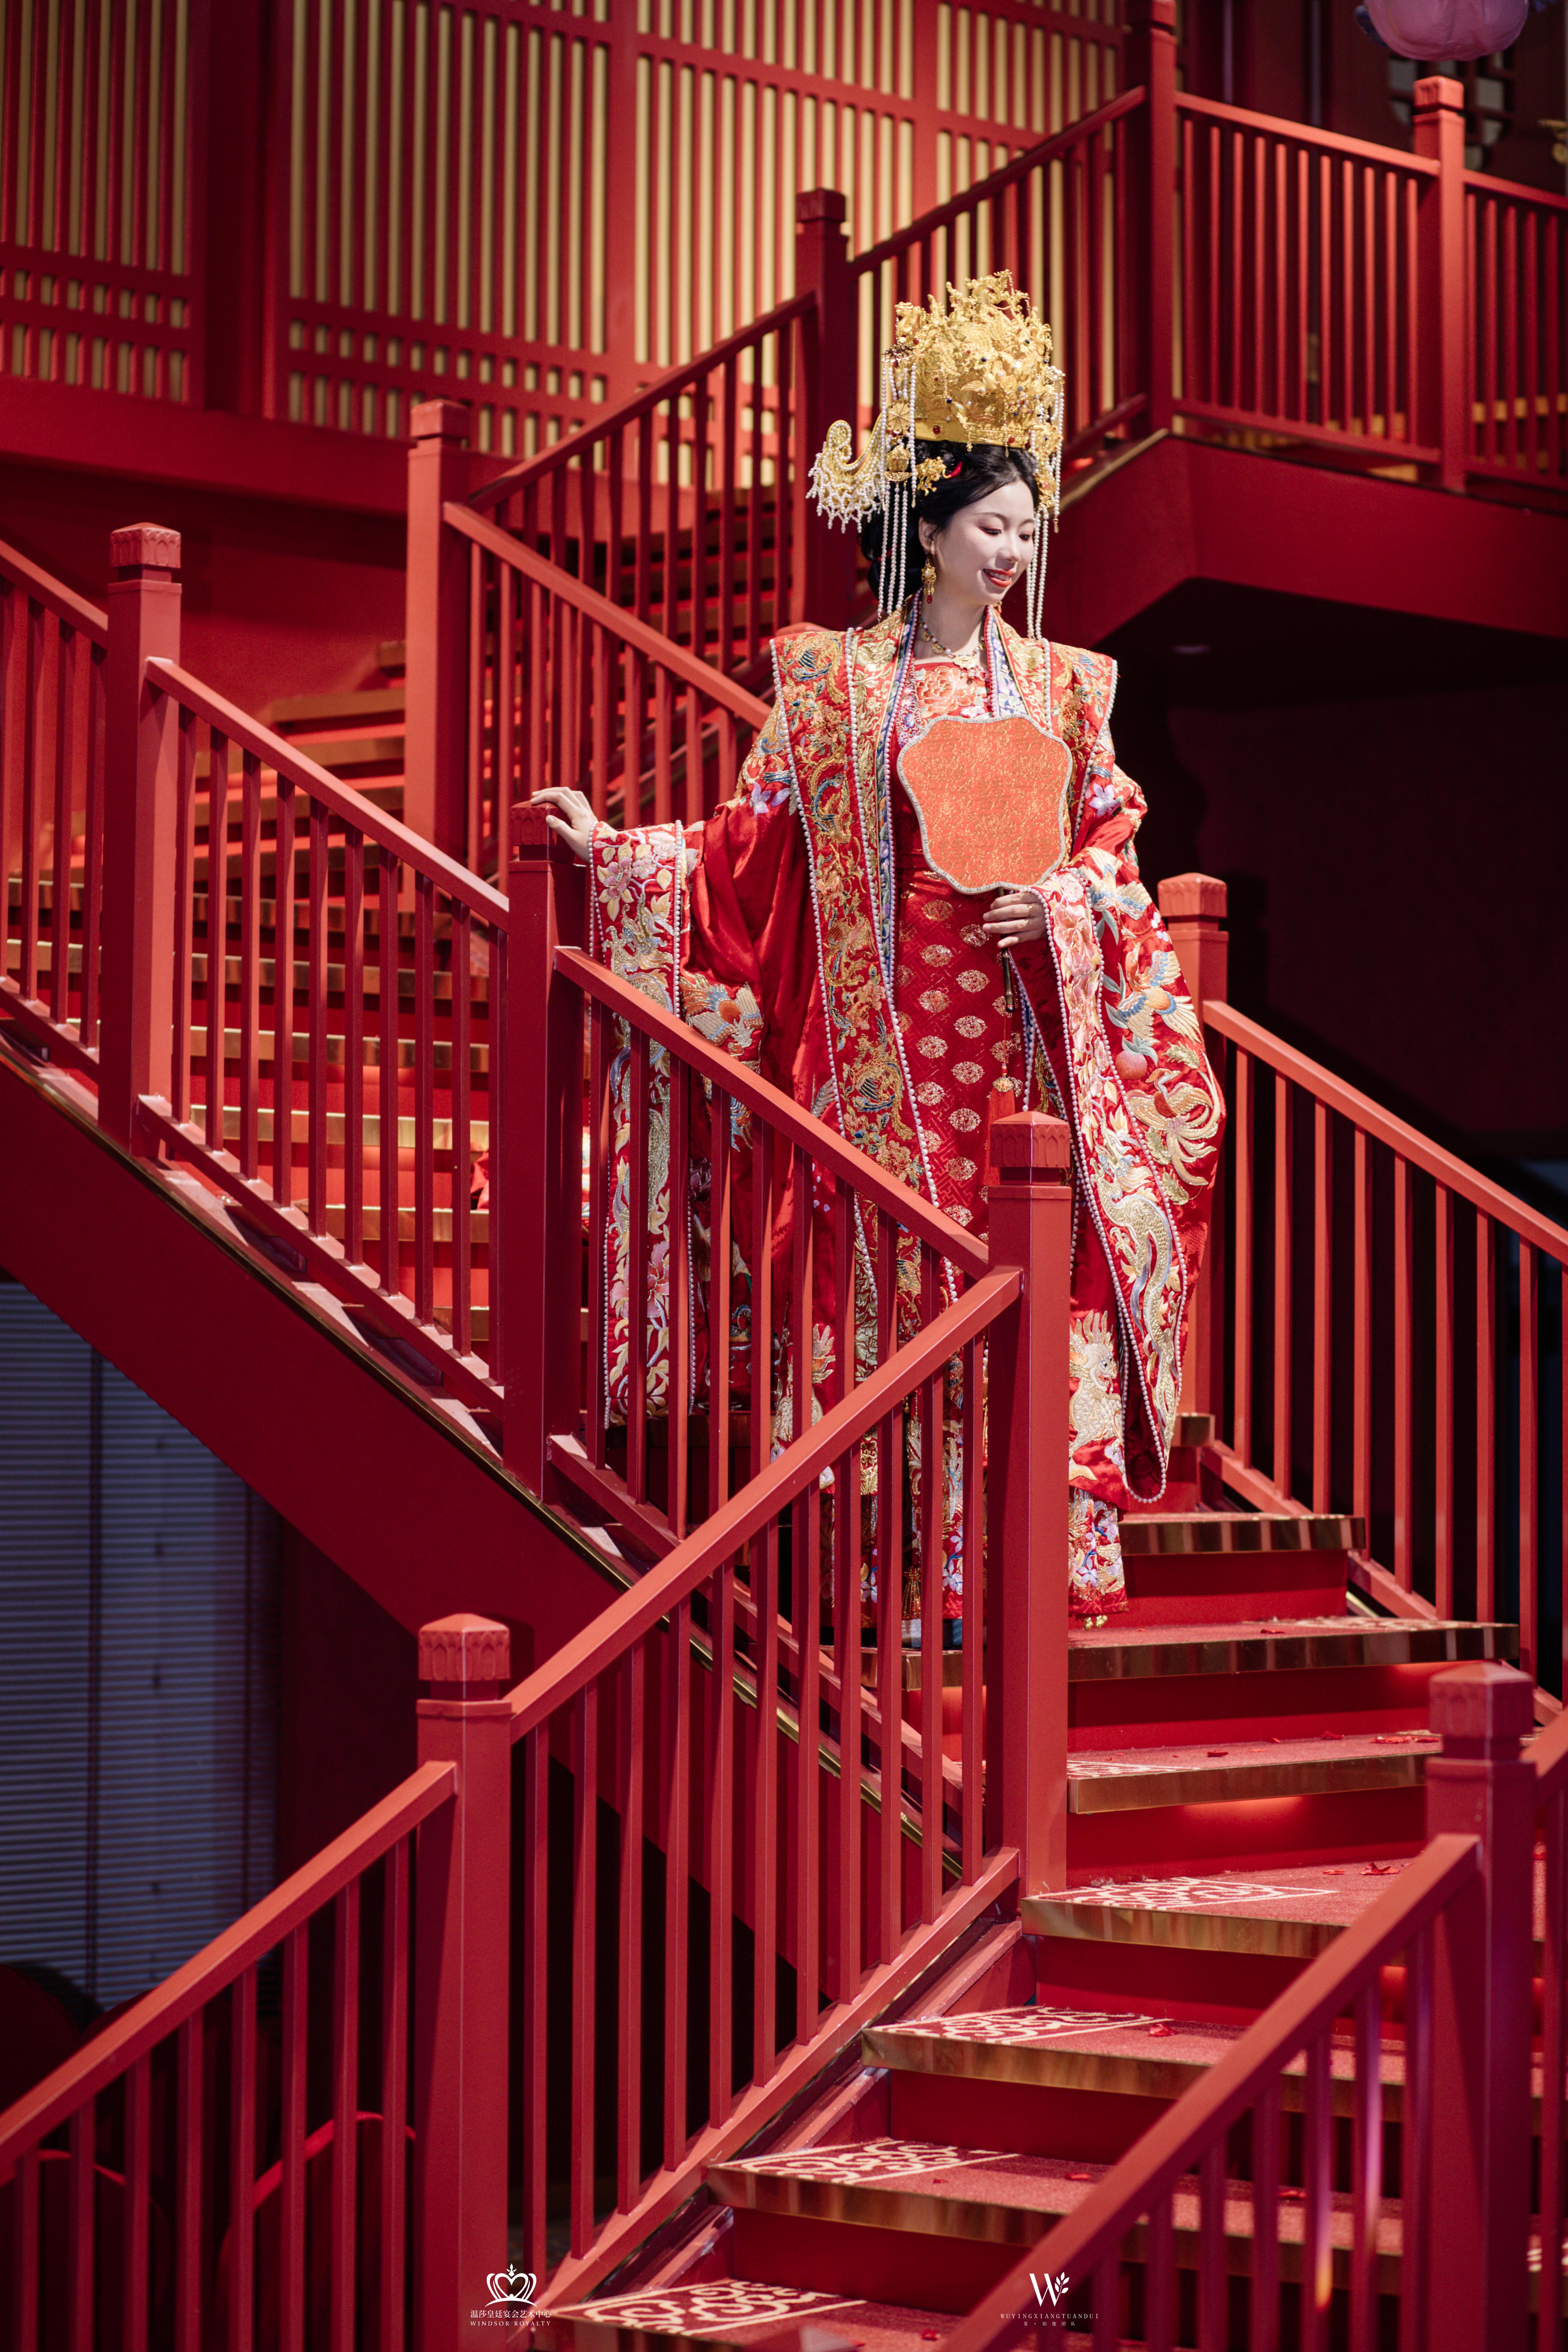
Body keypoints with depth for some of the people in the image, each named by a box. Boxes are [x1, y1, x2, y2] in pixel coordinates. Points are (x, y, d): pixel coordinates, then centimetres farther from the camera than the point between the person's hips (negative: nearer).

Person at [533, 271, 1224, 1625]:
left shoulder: (1060, 684, 11)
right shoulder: (838, 679, 5)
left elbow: (1116, 840, 13)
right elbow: (756, 840, 5)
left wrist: (1063, 899, -6)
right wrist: (613, 849, -3)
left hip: (1034, 1034, 2)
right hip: (896, 1027, -2)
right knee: (902, 1278, -3)